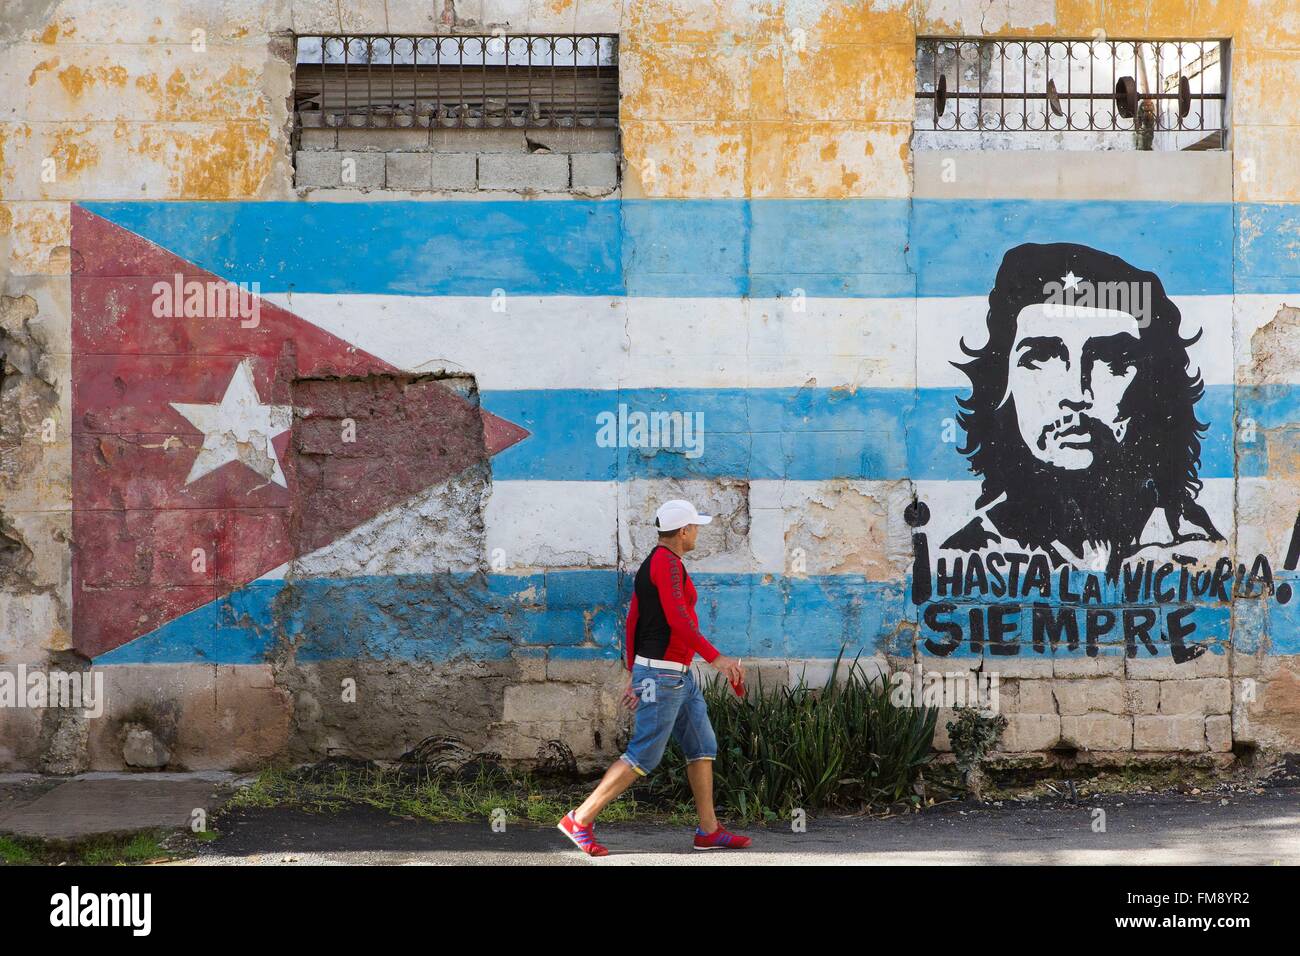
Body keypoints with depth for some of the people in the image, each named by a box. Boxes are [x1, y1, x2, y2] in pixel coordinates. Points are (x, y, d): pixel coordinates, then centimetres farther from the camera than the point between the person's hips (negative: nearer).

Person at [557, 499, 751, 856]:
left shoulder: (650, 565, 16)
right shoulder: (668, 562, -15)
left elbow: (633, 621, 18)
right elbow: (678, 619, -25)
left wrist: (634, 676, 21)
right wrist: (715, 657, -25)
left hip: (680, 676, 10)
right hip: (663, 672, -10)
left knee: (703, 747, 11)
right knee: (644, 755, -9)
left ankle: (709, 830, 13)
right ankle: (580, 820, -7)